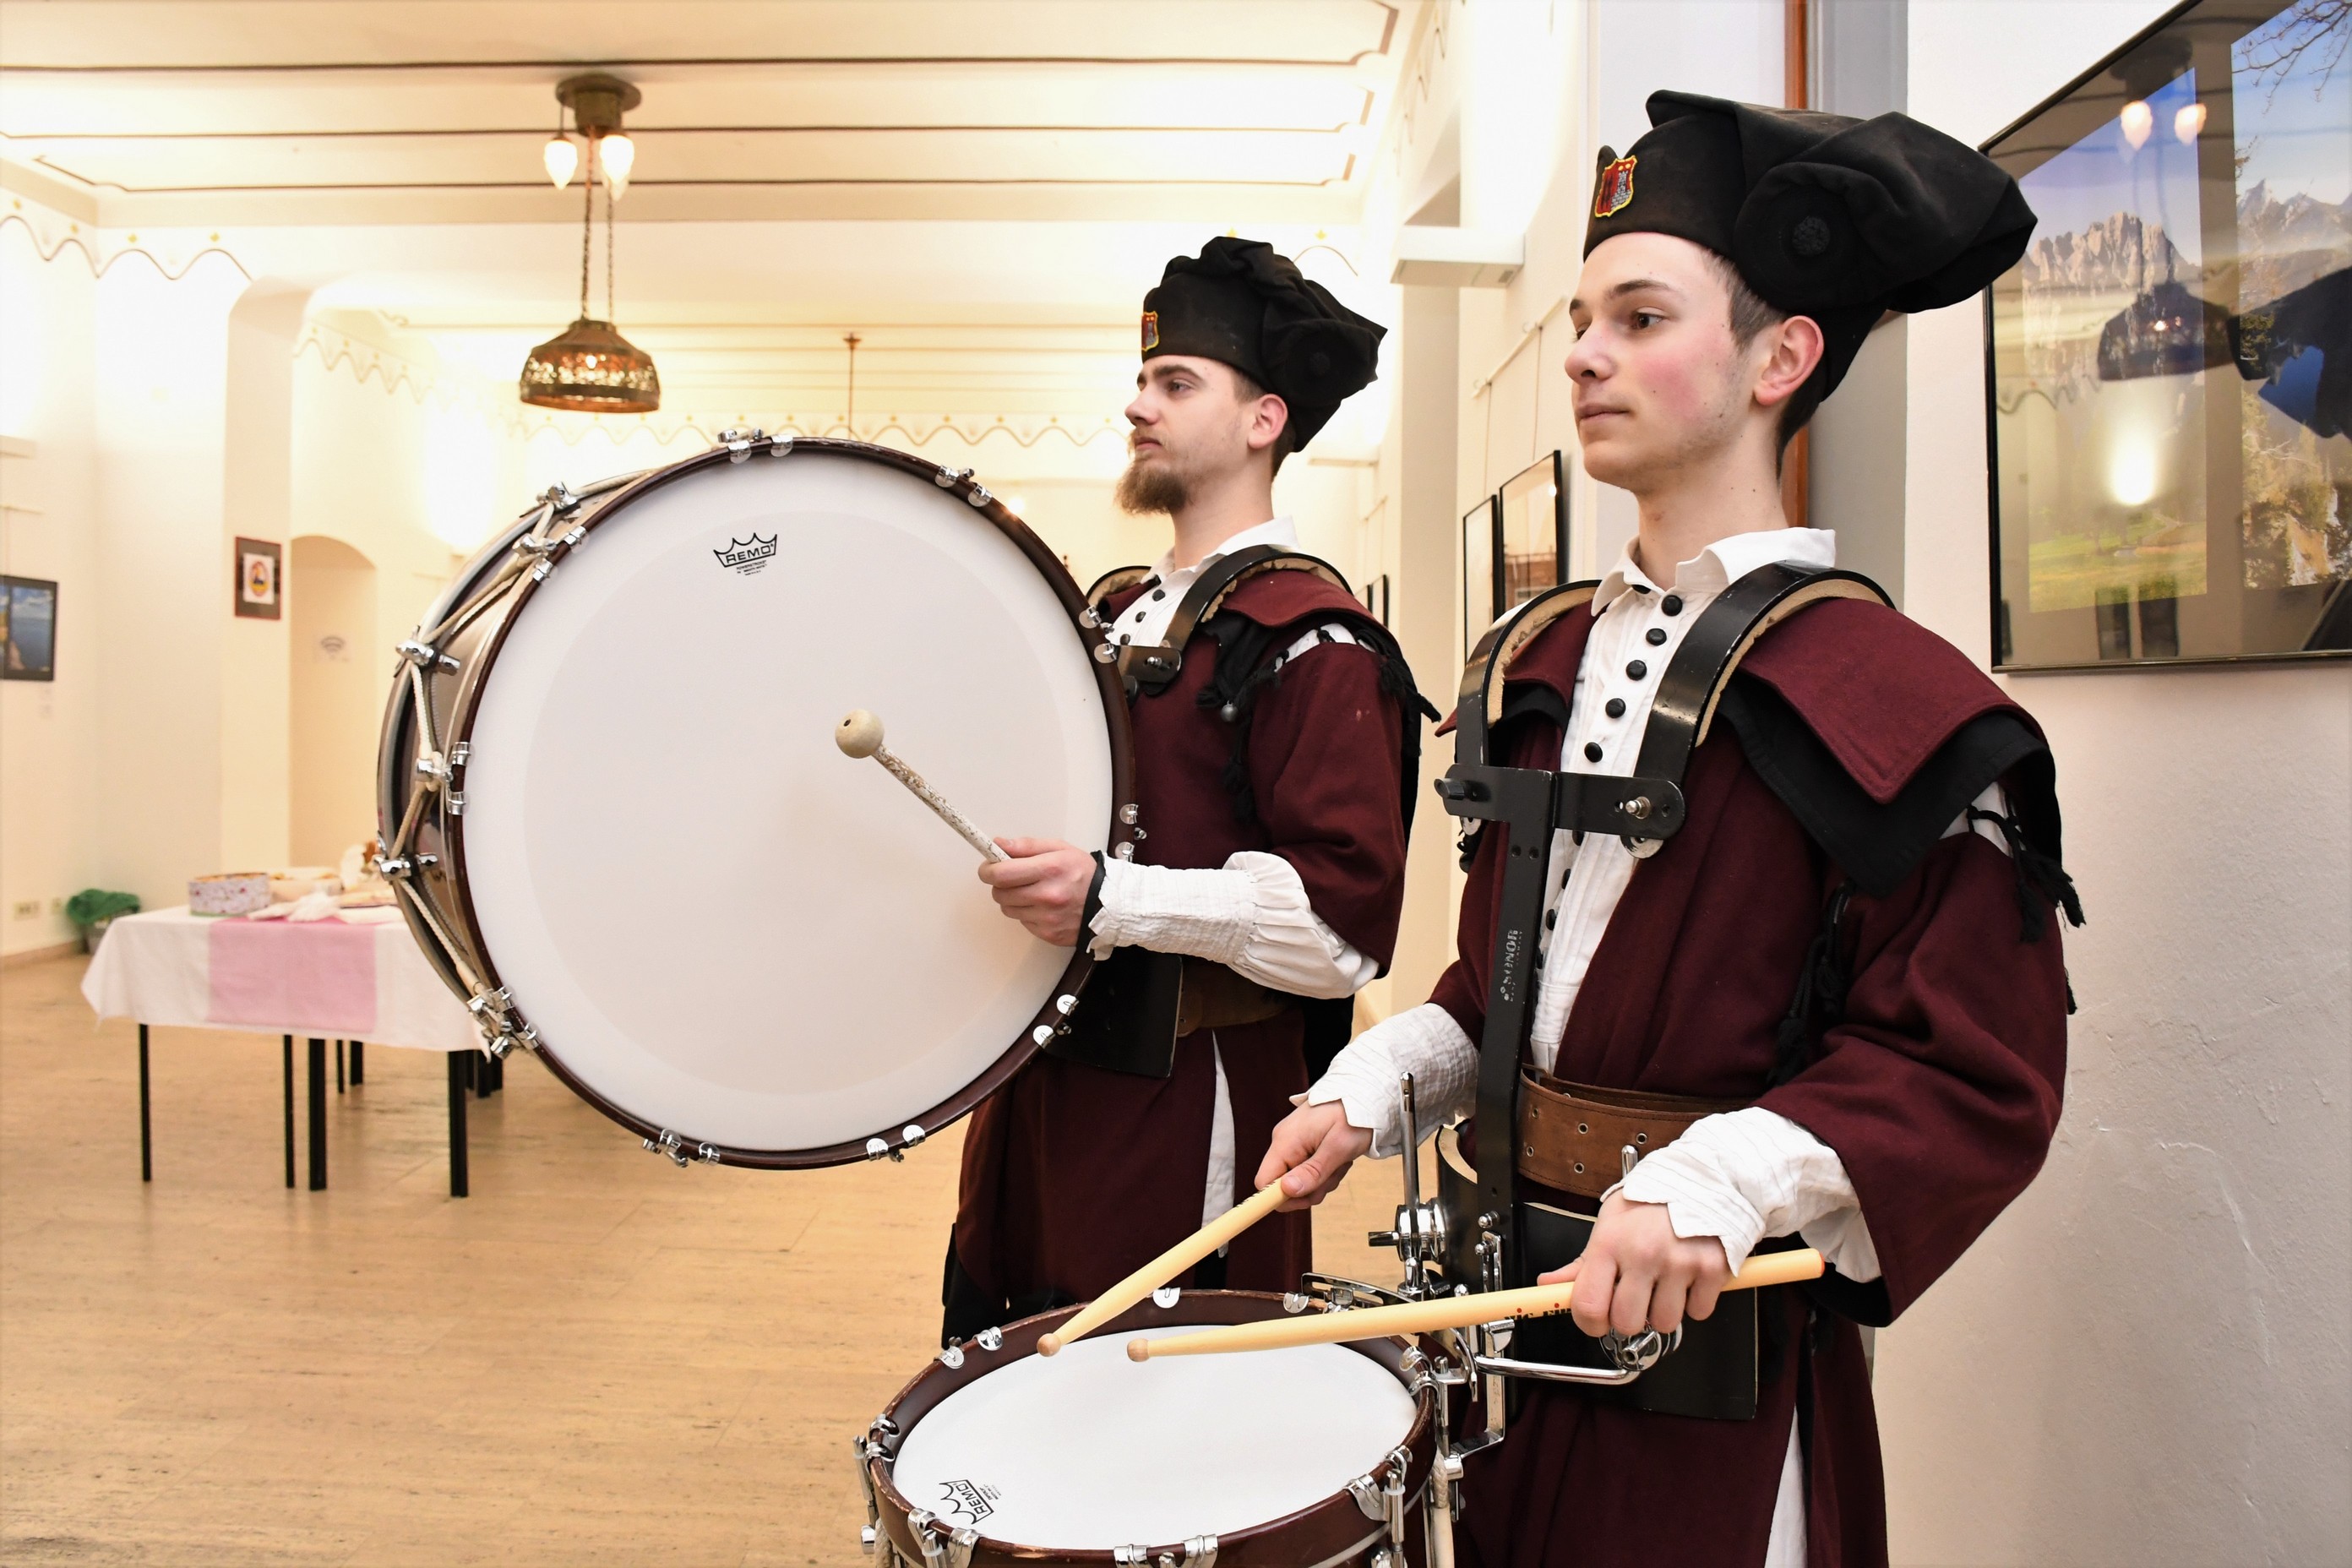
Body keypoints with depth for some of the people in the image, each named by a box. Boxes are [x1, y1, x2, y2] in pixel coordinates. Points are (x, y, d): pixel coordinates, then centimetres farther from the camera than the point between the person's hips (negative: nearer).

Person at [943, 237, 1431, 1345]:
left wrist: (1113, 900, -28)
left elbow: (1349, 915, -21)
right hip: (1047, 1086, 8)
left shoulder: (1311, 640, -12)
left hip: (1188, 1118, -8)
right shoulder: (1119, 615, 14)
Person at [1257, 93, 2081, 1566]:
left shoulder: (1897, 699, -14)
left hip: (1719, 1339, -6)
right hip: (1511, 1290, 6)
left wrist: (1721, 1185, -28)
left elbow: (1977, 1075, -15)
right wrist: (1369, 1091, -1)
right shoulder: (1556, 657, 7)